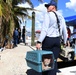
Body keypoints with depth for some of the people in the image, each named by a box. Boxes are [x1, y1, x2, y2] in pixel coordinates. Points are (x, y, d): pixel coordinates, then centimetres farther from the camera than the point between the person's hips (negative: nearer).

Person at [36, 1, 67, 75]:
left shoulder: (48, 14, -6)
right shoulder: (61, 17, 13)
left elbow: (44, 29, -18)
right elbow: (64, 31, 15)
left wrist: (39, 41, -22)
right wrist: (65, 42, 26)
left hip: (48, 39, -5)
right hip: (57, 40, 5)